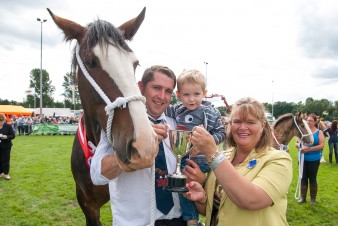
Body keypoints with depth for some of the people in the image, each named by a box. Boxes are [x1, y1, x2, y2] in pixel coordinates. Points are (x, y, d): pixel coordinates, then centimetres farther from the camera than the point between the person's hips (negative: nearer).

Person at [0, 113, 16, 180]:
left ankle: (6, 173, 14)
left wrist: (6, 137, -24)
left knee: (6, 160, 2)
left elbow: (13, 135, -6)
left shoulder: (8, 126, -6)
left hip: (6, 146, -2)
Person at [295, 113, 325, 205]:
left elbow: (321, 146, -15)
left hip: (314, 160, -3)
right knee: (303, 178, 11)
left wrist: (309, 149, -22)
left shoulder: (319, 132, -5)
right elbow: (296, 143, 7)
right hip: (303, 159, 3)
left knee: (312, 179, 8)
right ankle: (303, 197, 21)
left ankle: (313, 198, 21)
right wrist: (300, 146, -16)